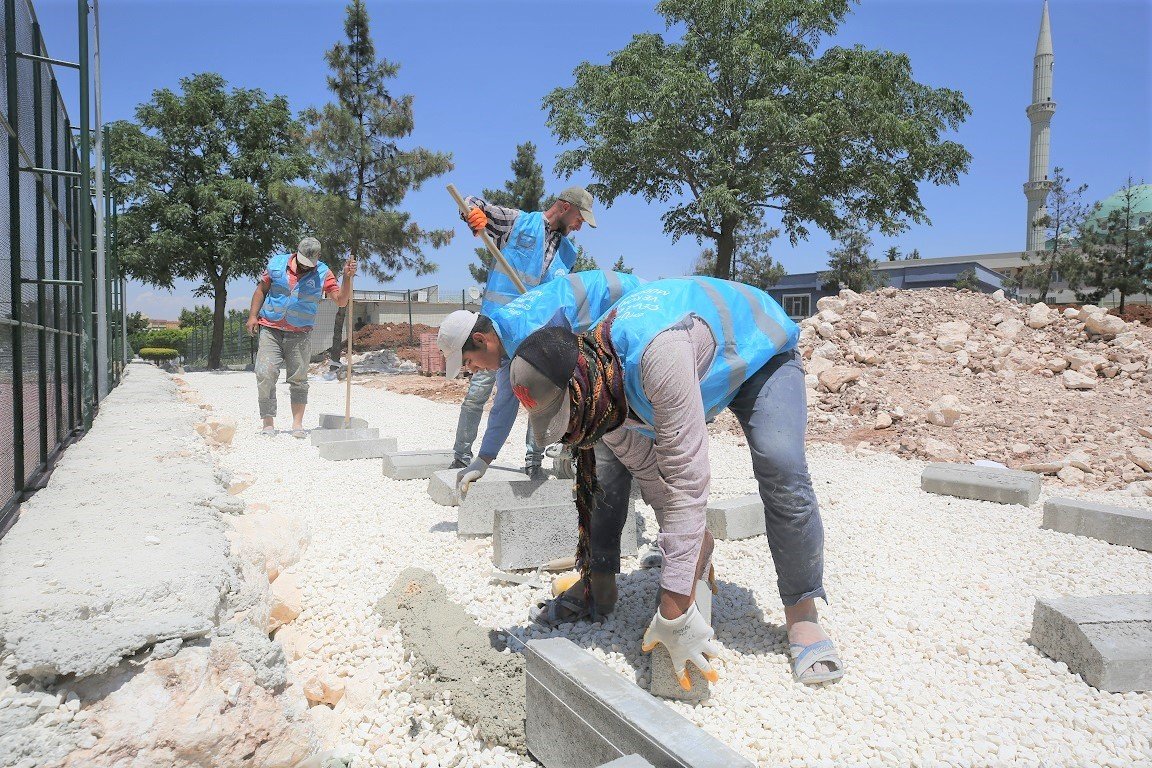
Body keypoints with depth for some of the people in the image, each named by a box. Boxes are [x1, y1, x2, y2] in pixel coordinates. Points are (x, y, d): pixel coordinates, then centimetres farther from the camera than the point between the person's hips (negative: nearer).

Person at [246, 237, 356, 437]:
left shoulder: (323, 274, 1)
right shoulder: (277, 264, 4)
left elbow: (341, 300, -5)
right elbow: (261, 290, 11)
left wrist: (347, 278, -18)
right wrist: (253, 316, 4)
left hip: (300, 334, 0)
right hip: (270, 329, 0)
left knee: (298, 379, 2)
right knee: (265, 374, -7)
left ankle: (297, 424, 7)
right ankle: (268, 422, 0)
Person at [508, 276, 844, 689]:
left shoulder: (657, 352, -48)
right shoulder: (598, 391, -22)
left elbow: (686, 480, -47)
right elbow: (652, 479, -14)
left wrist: (674, 612, -43)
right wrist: (698, 550, -15)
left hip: (760, 349, -6)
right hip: (702, 373, 6)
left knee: (781, 471, -28)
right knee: (607, 466, -4)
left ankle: (802, 615, -10)